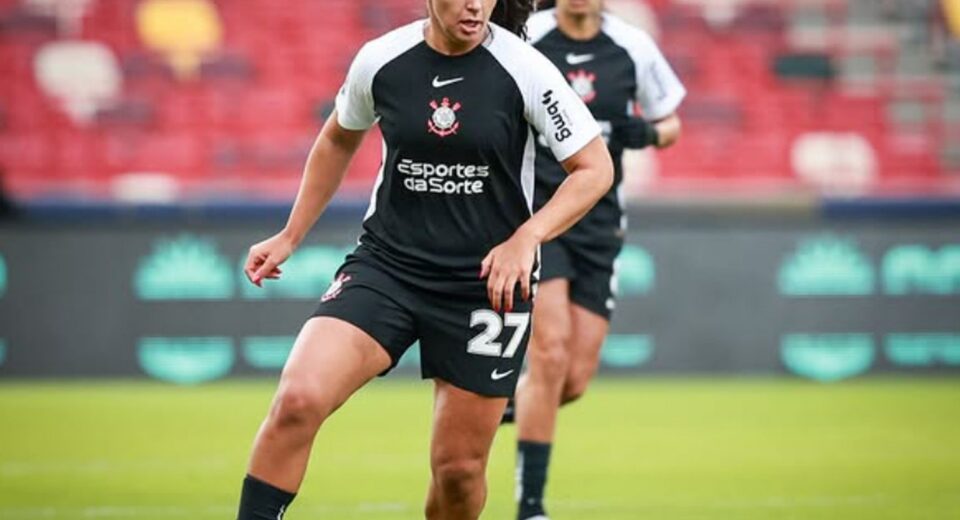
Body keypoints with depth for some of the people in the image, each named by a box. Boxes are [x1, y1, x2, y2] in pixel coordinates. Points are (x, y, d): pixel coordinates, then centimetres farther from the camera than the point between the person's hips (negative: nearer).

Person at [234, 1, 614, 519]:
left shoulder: (525, 70, -10)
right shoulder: (379, 61, -3)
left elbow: (595, 168, -5)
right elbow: (338, 141, 17)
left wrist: (525, 238, -18)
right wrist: (291, 236, 17)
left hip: (487, 280, -1)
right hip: (386, 263, 1)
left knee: (460, 467, 4)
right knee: (298, 399, -22)